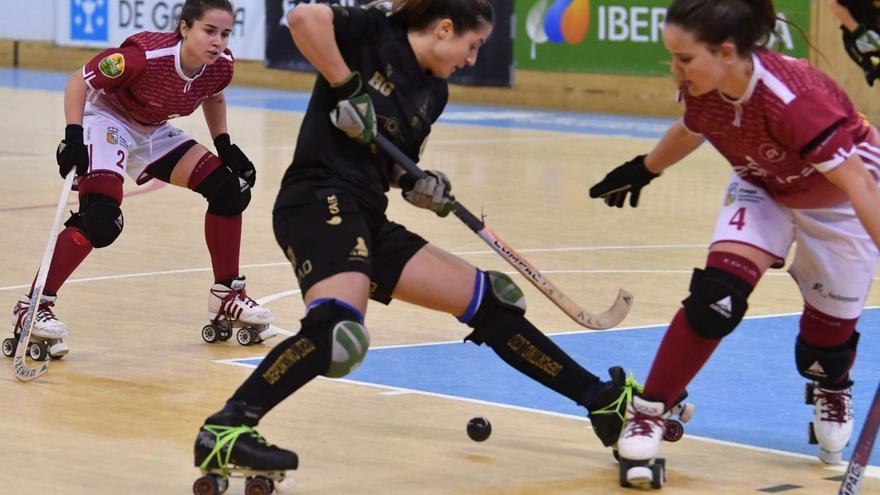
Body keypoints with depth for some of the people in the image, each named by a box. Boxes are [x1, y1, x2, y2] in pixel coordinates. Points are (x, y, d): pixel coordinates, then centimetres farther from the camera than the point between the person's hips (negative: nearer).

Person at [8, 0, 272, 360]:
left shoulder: (221, 65, -14)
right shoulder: (147, 55, -33)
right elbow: (80, 80, -23)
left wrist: (224, 144, 3)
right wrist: (73, 138, -31)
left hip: (153, 132, 7)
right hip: (107, 120, -7)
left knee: (230, 189, -1)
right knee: (101, 217, -28)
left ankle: (227, 296, 13)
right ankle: (32, 308, -22)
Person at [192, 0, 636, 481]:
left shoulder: (433, 92, 18)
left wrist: (417, 184, 4)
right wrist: (346, 86, -17)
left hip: (369, 220, 9)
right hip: (319, 202, -9)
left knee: (490, 300, 11)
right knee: (339, 329, -35)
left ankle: (600, 401, 20)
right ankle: (223, 430, -35)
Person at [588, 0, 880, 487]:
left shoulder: (794, 99, -42)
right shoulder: (702, 89, -23)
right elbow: (691, 129, 4)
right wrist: (643, 170, 20)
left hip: (839, 199, -4)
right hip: (763, 188, 4)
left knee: (829, 330, 3)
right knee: (715, 298, -17)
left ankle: (831, 392, 40)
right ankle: (648, 412, -6)